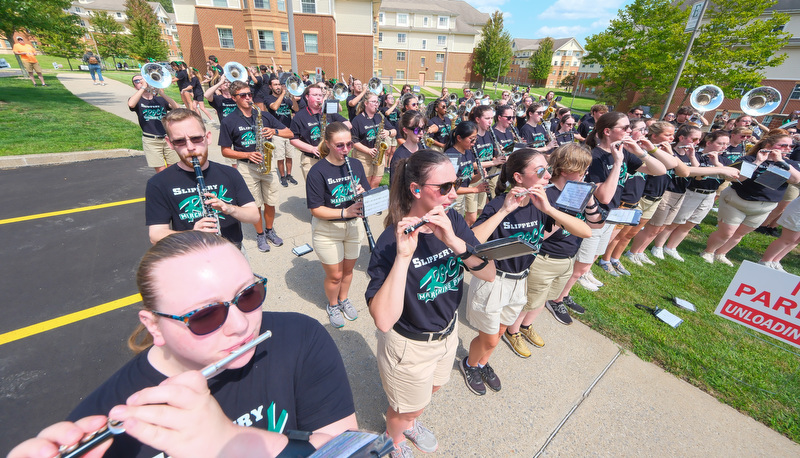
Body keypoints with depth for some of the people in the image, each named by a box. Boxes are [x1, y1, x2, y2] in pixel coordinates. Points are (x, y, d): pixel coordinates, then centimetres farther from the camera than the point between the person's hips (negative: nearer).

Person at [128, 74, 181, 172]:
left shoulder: (160, 99, 15)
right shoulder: (137, 100, 9)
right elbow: (131, 104, -16)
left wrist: (162, 94, -14)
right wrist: (143, 87, -8)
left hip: (168, 138, 2)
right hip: (150, 141, -2)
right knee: (161, 171, -8)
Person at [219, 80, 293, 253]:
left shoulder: (264, 115, 6)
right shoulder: (229, 121, -2)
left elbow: (289, 133, 6)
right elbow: (225, 151, -2)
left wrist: (275, 131, -14)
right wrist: (248, 155, -16)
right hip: (247, 167, -2)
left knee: (271, 203, 9)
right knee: (255, 205, 5)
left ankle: (270, 230, 31)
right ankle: (260, 235, 25)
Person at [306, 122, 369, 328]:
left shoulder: (356, 164, -2)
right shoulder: (317, 171, -17)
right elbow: (315, 209, -19)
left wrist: (363, 193, -21)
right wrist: (344, 212, -31)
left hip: (354, 226, 4)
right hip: (327, 231, -4)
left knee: (348, 269, 20)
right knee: (335, 275, 9)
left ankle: (344, 299, 48)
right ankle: (332, 305, 39)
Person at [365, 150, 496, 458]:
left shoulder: (453, 222, -12)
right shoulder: (392, 241, -30)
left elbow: (489, 274, -18)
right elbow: (383, 321, -38)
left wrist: (455, 242, -35)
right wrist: (403, 256, -47)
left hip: (448, 331, 6)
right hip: (409, 344, -6)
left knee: (431, 389, 32)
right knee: (406, 408, 22)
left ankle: (410, 422, 66)